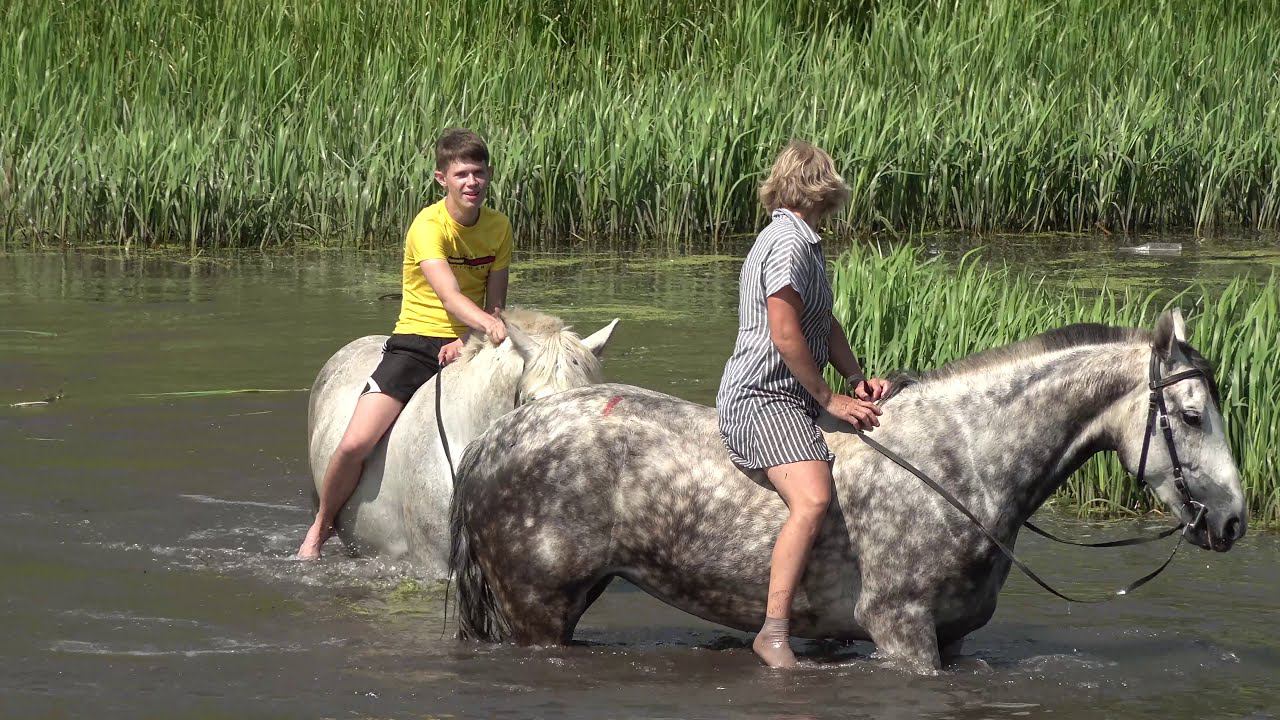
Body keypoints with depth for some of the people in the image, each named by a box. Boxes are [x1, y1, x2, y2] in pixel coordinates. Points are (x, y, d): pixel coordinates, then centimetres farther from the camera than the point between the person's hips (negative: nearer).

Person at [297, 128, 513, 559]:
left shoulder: (499, 227, 3)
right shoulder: (428, 226, -15)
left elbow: (493, 306, 2)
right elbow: (450, 297, -30)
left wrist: (467, 342, -18)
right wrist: (492, 327, -48)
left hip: (468, 346, 4)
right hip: (416, 342, -4)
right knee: (355, 444, -20)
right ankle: (321, 527, 6)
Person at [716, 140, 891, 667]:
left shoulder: (803, 242, 19)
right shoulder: (788, 242, -14)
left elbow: (825, 324, 24)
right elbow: (785, 335, -20)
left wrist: (856, 379, 8)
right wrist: (829, 400, -13)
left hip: (793, 399, 11)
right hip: (762, 398, -11)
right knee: (812, 500, -31)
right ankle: (774, 630, -35)